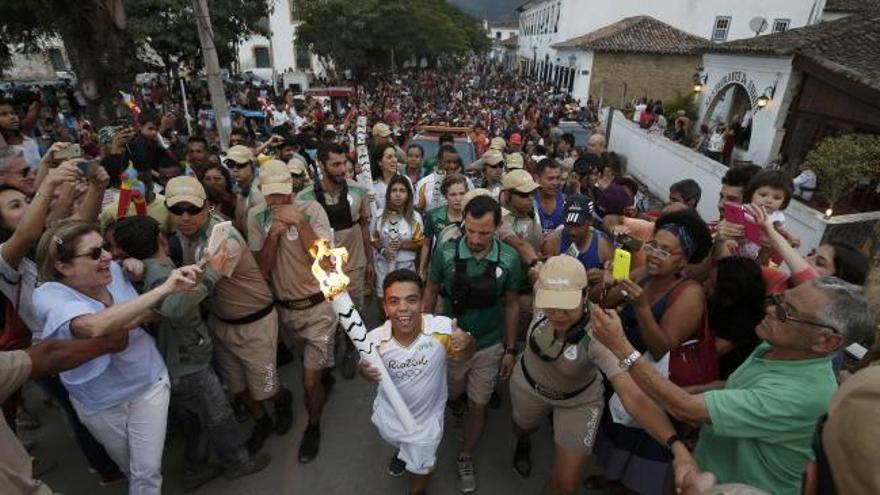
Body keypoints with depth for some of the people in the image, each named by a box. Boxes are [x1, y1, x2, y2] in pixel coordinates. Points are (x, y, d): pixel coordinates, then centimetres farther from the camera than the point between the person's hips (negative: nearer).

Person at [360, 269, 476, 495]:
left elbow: (464, 356, -13)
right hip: (389, 415, 2)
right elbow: (368, 368, -6)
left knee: (419, 466, 25)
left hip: (426, 417, -2)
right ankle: (402, 451, 72)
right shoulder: (375, 339, -27)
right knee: (397, 442, 36)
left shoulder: (442, 328, -33)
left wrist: (466, 343, -37)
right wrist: (365, 372, -30)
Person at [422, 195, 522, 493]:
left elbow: (511, 304, -4)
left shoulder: (509, 259, -16)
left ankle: (465, 457, 40)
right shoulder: (446, 252, -19)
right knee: (448, 396, 21)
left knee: (478, 405, 14)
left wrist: (510, 349, 0)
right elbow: (431, 292, -4)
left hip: (489, 346, 1)